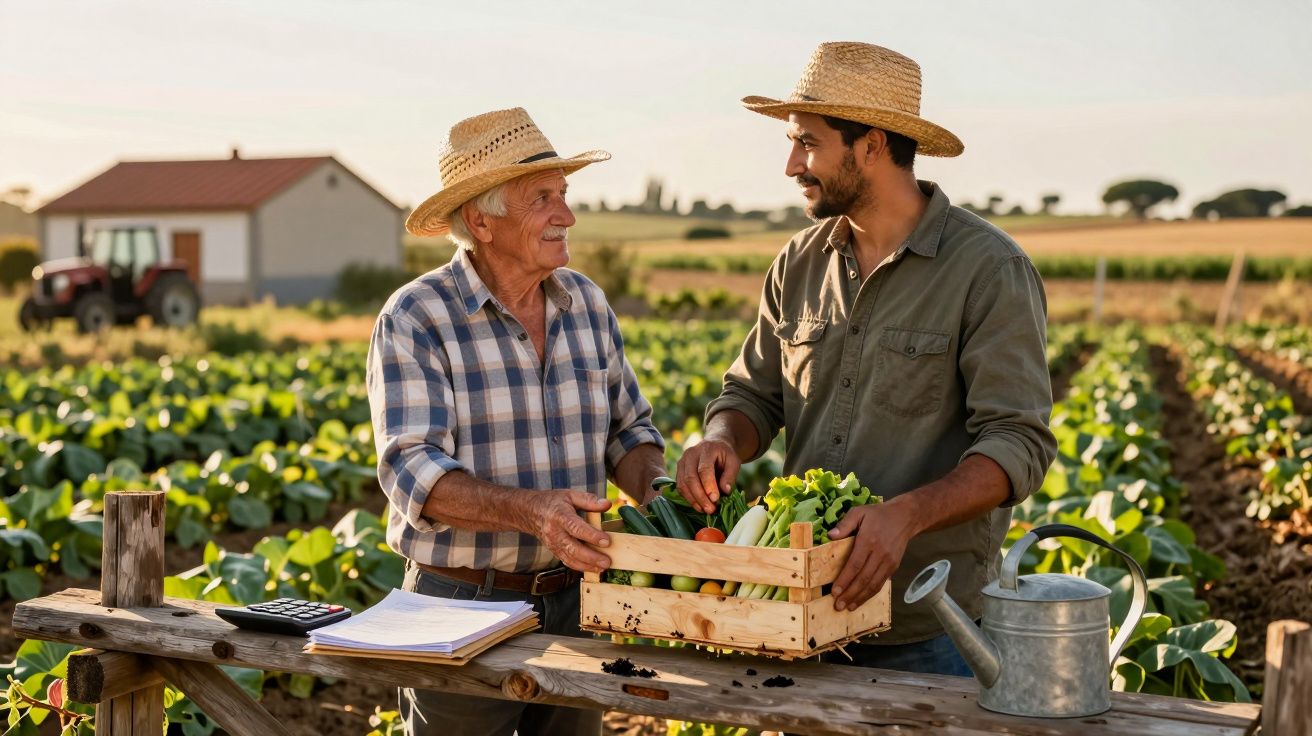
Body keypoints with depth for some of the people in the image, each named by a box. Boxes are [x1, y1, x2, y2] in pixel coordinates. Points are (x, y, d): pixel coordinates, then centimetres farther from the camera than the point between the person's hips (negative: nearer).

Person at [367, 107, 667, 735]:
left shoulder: (586, 302, 6)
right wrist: (529, 509, -35)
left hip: (574, 599, 5)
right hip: (461, 607, -5)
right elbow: (412, 472, -21)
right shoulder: (414, 320, -12)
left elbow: (627, 428, 13)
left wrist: (656, 493, -8)